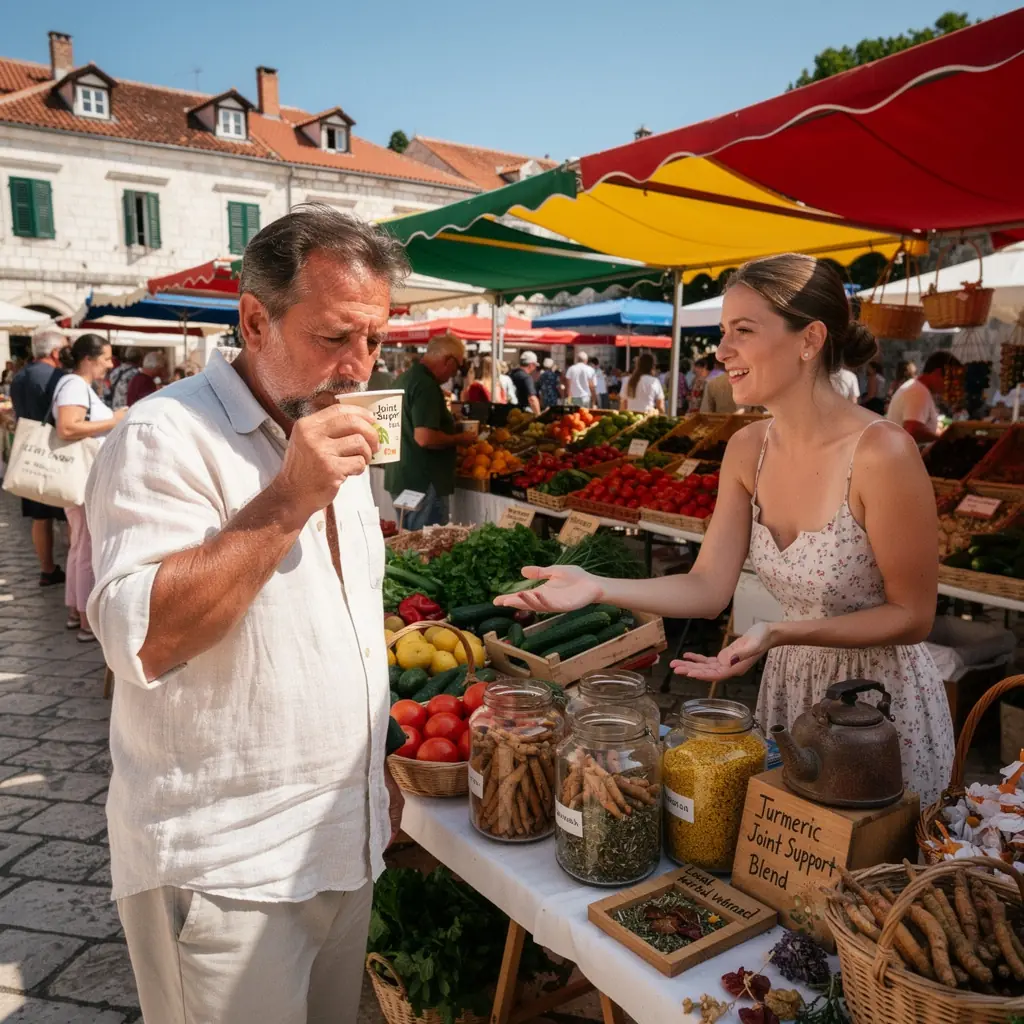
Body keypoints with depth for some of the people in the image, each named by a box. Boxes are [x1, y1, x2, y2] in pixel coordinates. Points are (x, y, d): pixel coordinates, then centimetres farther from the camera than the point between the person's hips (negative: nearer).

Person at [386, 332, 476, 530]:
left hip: (402, 477, 10)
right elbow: (425, 438, -27)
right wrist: (459, 438, -11)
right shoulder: (426, 385, -18)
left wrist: (450, 430, 22)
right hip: (422, 481, -10)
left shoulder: (406, 378, 13)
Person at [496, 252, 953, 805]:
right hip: (789, 686, 6)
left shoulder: (881, 453, -25)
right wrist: (598, 587, -21)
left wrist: (780, 633, -30)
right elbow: (708, 587, -8)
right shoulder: (747, 449, -6)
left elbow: (912, 615, -17)